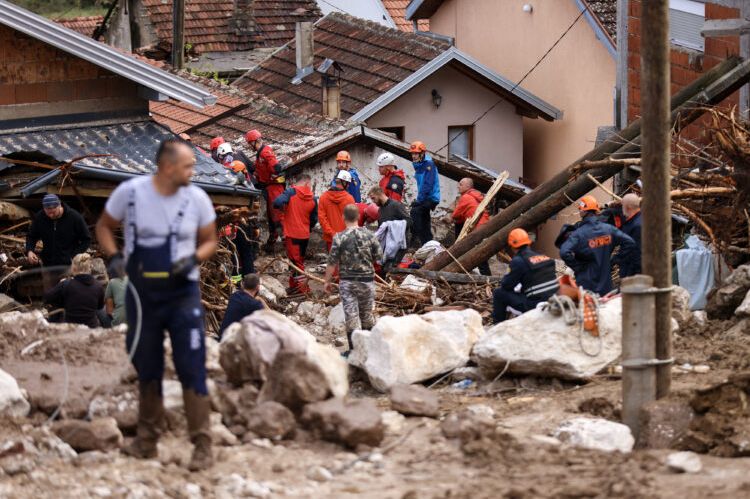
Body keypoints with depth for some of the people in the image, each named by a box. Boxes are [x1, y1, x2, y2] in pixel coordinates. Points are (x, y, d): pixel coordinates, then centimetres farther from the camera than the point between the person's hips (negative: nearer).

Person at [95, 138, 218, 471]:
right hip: (141, 293, 1)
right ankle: (146, 441, 26)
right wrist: (113, 256, -12)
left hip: (182, 294, -1)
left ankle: (202, 446, -4)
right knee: (147, 369, 13)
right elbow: (104, 226, 6)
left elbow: (210, 241, 5)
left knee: (192, 369, -8)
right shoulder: (130, 192, -8)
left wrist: (194, 259, -15)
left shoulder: (196, 199, -7)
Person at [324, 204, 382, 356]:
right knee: (367, 314, 18)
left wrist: (327, 281, 2)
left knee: (351, 315, 1)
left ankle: (354, 349, 0)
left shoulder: (339, 238, -12)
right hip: (367, 280, 2)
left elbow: (332, 263, -10)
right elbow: (379, 257, 2)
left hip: (347, 282, -2)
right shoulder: (369, 235, -5)